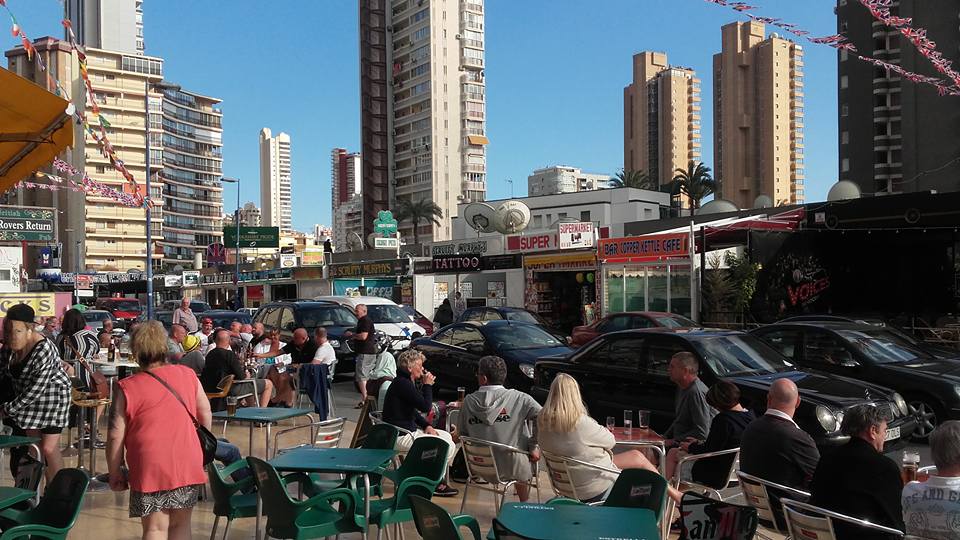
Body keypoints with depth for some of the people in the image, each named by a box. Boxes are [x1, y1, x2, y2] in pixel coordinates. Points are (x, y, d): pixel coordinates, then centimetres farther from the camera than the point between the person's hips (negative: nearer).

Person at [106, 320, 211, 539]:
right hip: (188, 465, 3)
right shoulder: (187, 375, 4)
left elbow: (116, 437, -5)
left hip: (150, 468, -3)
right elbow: (205, 413, 11)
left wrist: (115, 473, 6)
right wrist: (204, 442, 27)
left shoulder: (126, 388, -5)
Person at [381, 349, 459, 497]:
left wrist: (426, 426, 6)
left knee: (447, 436, 14)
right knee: (448, 445, -13)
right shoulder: (402, 383, -20)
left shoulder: (407, 382, 14)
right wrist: (427, 385, -9)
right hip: (400, 436, -11)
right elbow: (426, 407, -23)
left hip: (409, 429, 11)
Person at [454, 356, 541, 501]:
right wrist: (534, 447, -10)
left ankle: (523, 505, 39)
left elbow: (462, 434, 4)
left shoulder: (468, 401, -4)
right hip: (512, 468, -3)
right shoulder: (518, 398, -12)